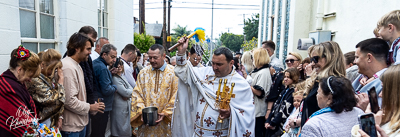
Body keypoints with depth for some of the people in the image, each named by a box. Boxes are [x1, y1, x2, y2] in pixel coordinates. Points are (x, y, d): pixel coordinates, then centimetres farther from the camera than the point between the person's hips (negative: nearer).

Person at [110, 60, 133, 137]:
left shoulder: (122, 76, 11)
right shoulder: (114, 78, -17)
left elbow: (131, 89, 8)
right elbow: (125, 92, -20)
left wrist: (128, 95, -11)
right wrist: (131, 91, 0)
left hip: (126, 108, 9)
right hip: (120, 109, -9)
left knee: (127, 131, 16)